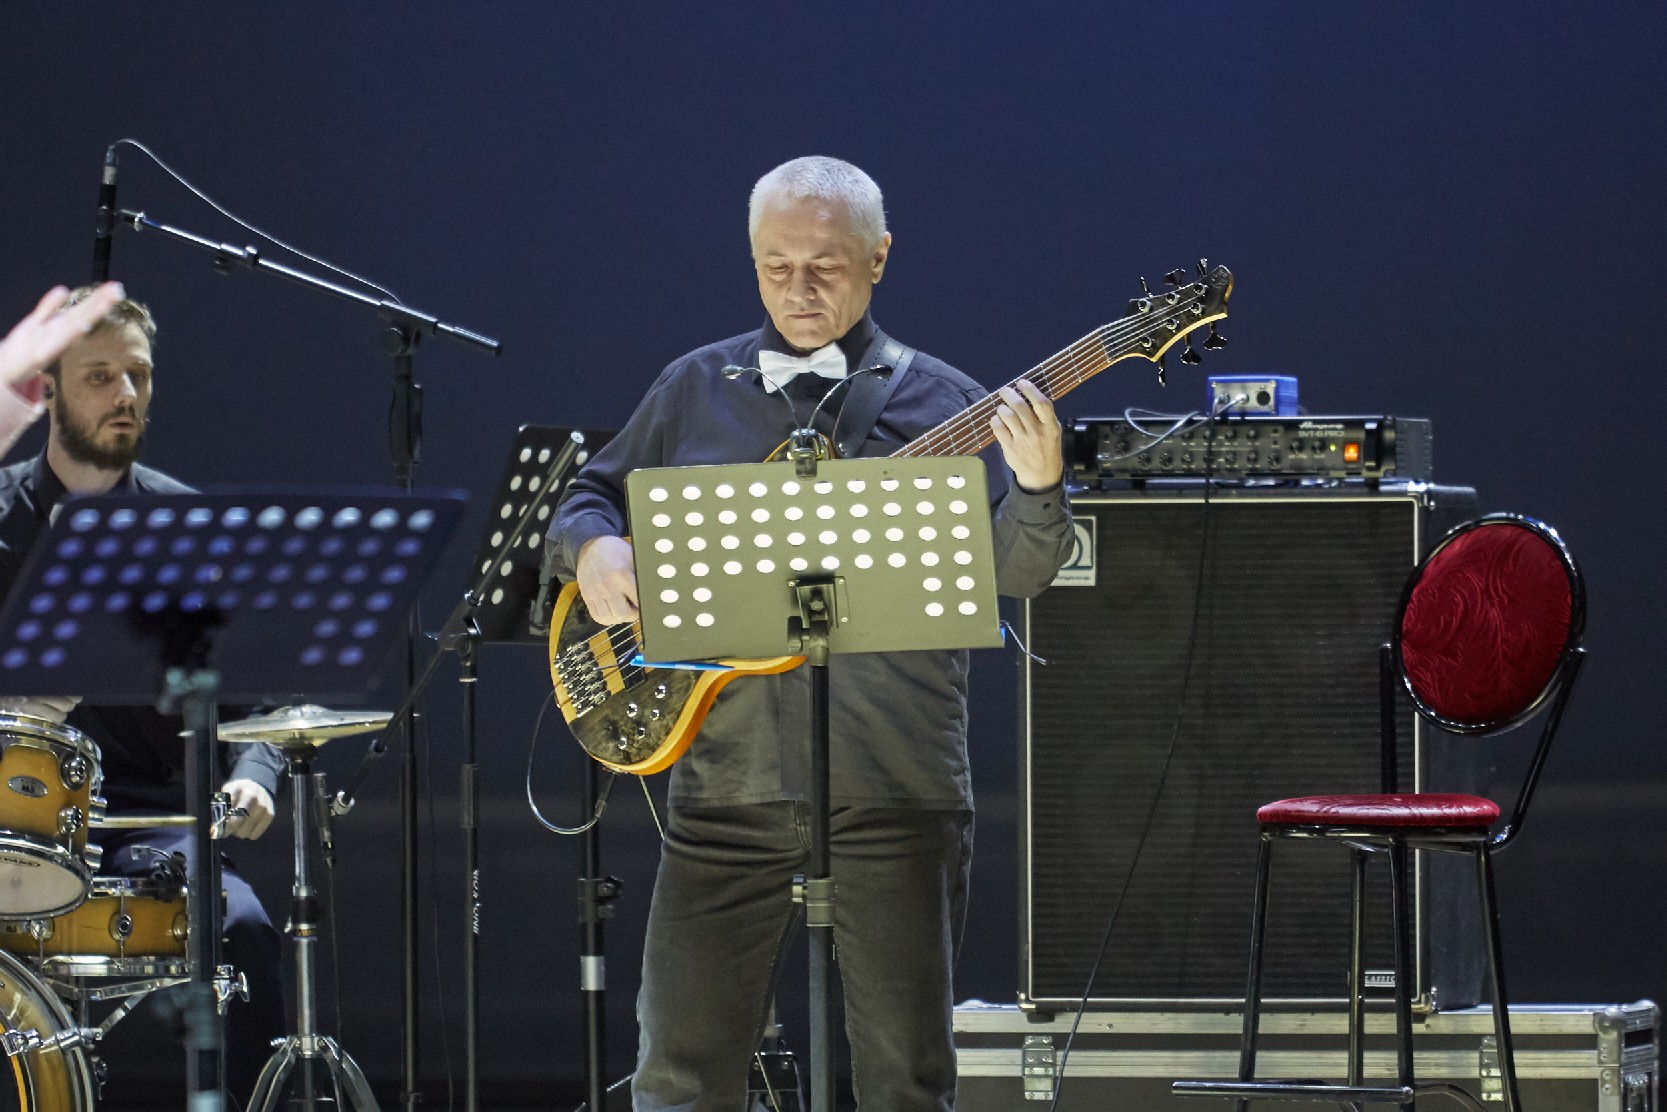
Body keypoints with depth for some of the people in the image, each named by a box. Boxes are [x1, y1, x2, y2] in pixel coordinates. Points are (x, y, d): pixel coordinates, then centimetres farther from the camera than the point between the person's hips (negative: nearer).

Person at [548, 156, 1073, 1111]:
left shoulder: (938, 403, 3)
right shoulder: (696, 391, 12)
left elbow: (1014, 573, -5)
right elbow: (591, 498, 21)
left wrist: (1038, 490, -26)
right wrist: (595, 548, -2)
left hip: (896, 795, -2)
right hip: (728, 790, 2)